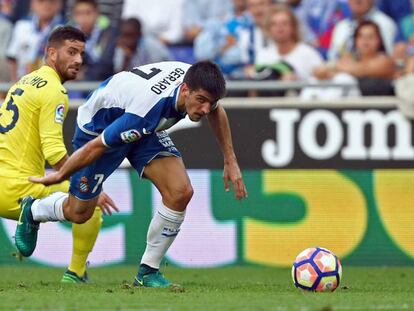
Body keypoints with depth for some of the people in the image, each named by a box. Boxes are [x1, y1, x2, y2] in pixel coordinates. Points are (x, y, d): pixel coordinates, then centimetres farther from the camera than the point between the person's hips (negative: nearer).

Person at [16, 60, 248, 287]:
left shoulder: (199, 85, -26)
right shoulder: (149, 107, -45)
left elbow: (216, 111, 4)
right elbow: (96, 146, -29)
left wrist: (230, 161, 5)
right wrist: (59, 176, -15)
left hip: (145, 129, 6)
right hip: (98, 127, -6)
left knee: (181, 193, -15)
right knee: (78, 212, 9)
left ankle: (148, 271, 0)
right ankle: (32, 211, 45)